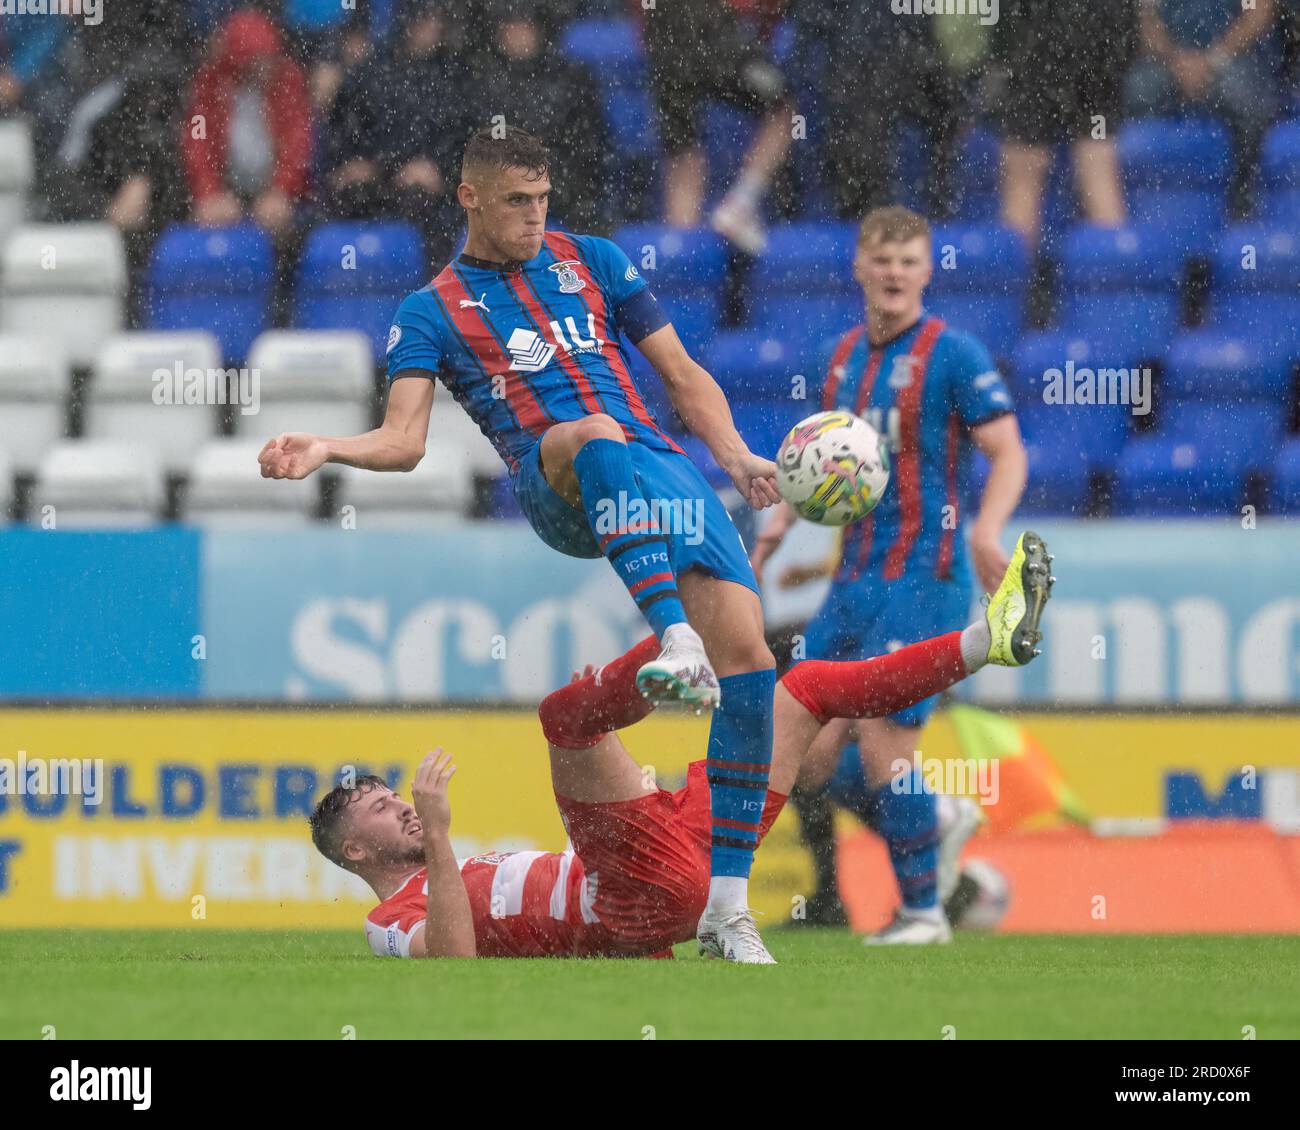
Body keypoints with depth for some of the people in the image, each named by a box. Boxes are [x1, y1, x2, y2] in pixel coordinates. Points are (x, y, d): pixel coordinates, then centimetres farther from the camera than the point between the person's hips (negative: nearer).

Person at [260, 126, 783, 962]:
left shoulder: (593, 262, 22)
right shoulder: (432, 312, 14)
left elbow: (683, 374, 24)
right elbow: (404, 441, 3)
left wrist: (734, 454, 7)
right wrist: (325, 449, -17)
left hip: (665, 467, 4)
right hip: (554, 484, -4)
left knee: (747, 655, -14)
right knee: (597, 437, -41)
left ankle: (728, 907, -7)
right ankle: (674, 637, -59)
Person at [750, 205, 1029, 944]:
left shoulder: (953, 355, -8)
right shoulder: (846, 355, 13)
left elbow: (1009, 453, -11)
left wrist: (987, 529, -28)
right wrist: (781, 522, 13)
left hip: (923, 578, -7)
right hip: (855, 578, 7)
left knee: (880, 741, -14)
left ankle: (923, 909, -1)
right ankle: (930, 824, 25)